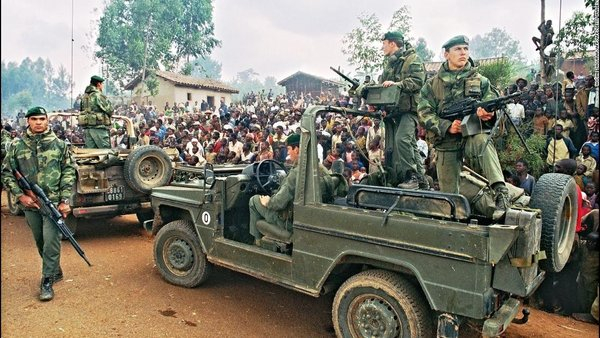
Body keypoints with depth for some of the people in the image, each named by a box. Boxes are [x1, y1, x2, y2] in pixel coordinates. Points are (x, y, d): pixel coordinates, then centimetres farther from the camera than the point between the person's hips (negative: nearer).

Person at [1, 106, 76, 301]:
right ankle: (55, 271, 34)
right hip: (30, 204, 3)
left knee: (51, 242, -6)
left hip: (54, 202, -3)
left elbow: (69, 171, -1)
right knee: (40, 242, 15)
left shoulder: (59, 144, 0)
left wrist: (64, 200, -7)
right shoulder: (16, 146, 3)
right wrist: (20, 195, -6)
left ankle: (47, 281, 6)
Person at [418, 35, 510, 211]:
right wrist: (447, 126, -17)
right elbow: (424, 113, -1)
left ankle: (501, 192, -45)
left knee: (482, 141, -37)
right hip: (446, 141, 1)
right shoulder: (433, 84, 6)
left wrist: (488, 113, -22)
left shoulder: (480, 80, 9)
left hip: (473, 135, -1)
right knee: (448, 191, 4)